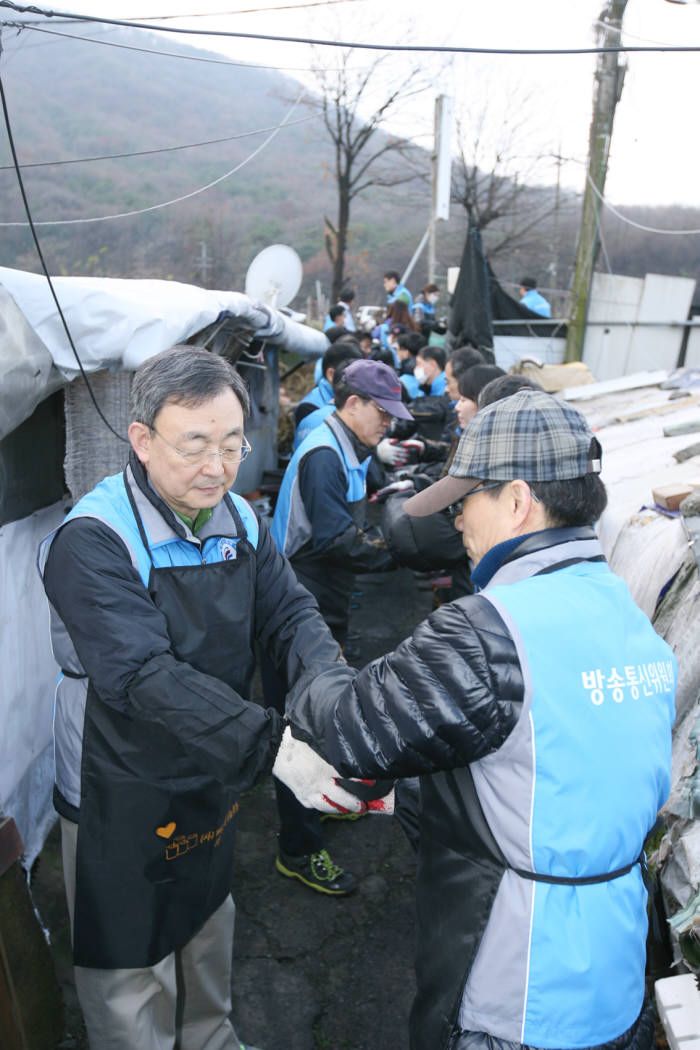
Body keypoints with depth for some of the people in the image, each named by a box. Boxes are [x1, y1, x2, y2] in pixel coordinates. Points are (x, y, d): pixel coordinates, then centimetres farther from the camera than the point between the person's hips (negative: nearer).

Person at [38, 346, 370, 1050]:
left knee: (209, 926, 30)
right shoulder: (93, 540, -27)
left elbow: (288, 612, -8)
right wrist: (272, 745, -42)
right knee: (129, 974, 15)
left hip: (213, 778, 7)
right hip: (123, 798, -7)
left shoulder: (240, 520, -4)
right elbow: (146, 677, -35)